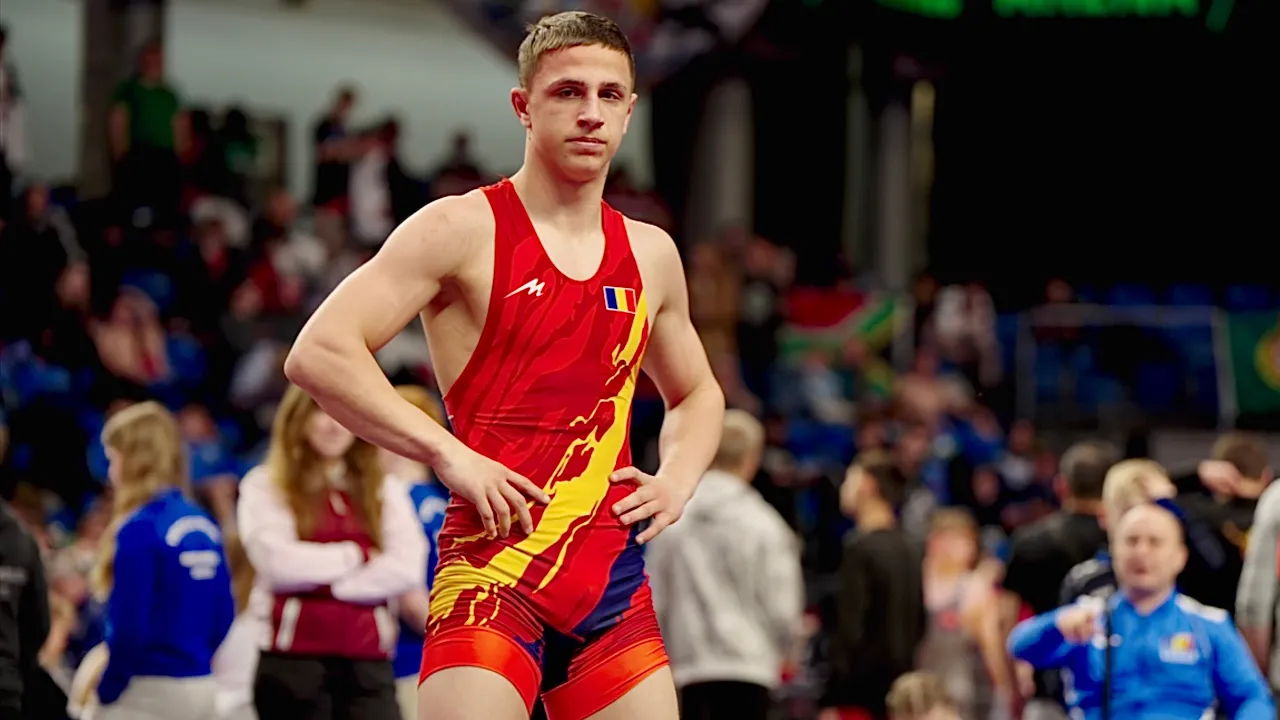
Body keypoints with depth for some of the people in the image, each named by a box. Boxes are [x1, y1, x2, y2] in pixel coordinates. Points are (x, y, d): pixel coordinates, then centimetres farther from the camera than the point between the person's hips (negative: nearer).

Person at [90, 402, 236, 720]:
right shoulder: (204, 524, 8)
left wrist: (108, 689, -6)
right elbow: (223, 615, 11)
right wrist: (193, 659, 16)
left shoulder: (140, 529, -15)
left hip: (149, 692, -8)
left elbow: (129, 625, -17)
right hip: (202, 689, 8)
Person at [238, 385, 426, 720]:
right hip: (293, 663, -2)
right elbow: (278, 561, -11)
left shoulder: (386, 492, 13)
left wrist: (324, 578, -10)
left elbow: (407, 567, -3)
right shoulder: (265, 487, 5)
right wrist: (354, 556, -1)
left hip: (368, 664, 2)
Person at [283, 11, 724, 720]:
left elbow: (696, 393, 33)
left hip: (614, 572, 6)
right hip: (495, 562, -6)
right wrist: (448, 455, -16)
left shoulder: (650, 255, 16)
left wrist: (678, 478, 12)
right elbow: (319, 354, -11)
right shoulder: (462, 229, -3)